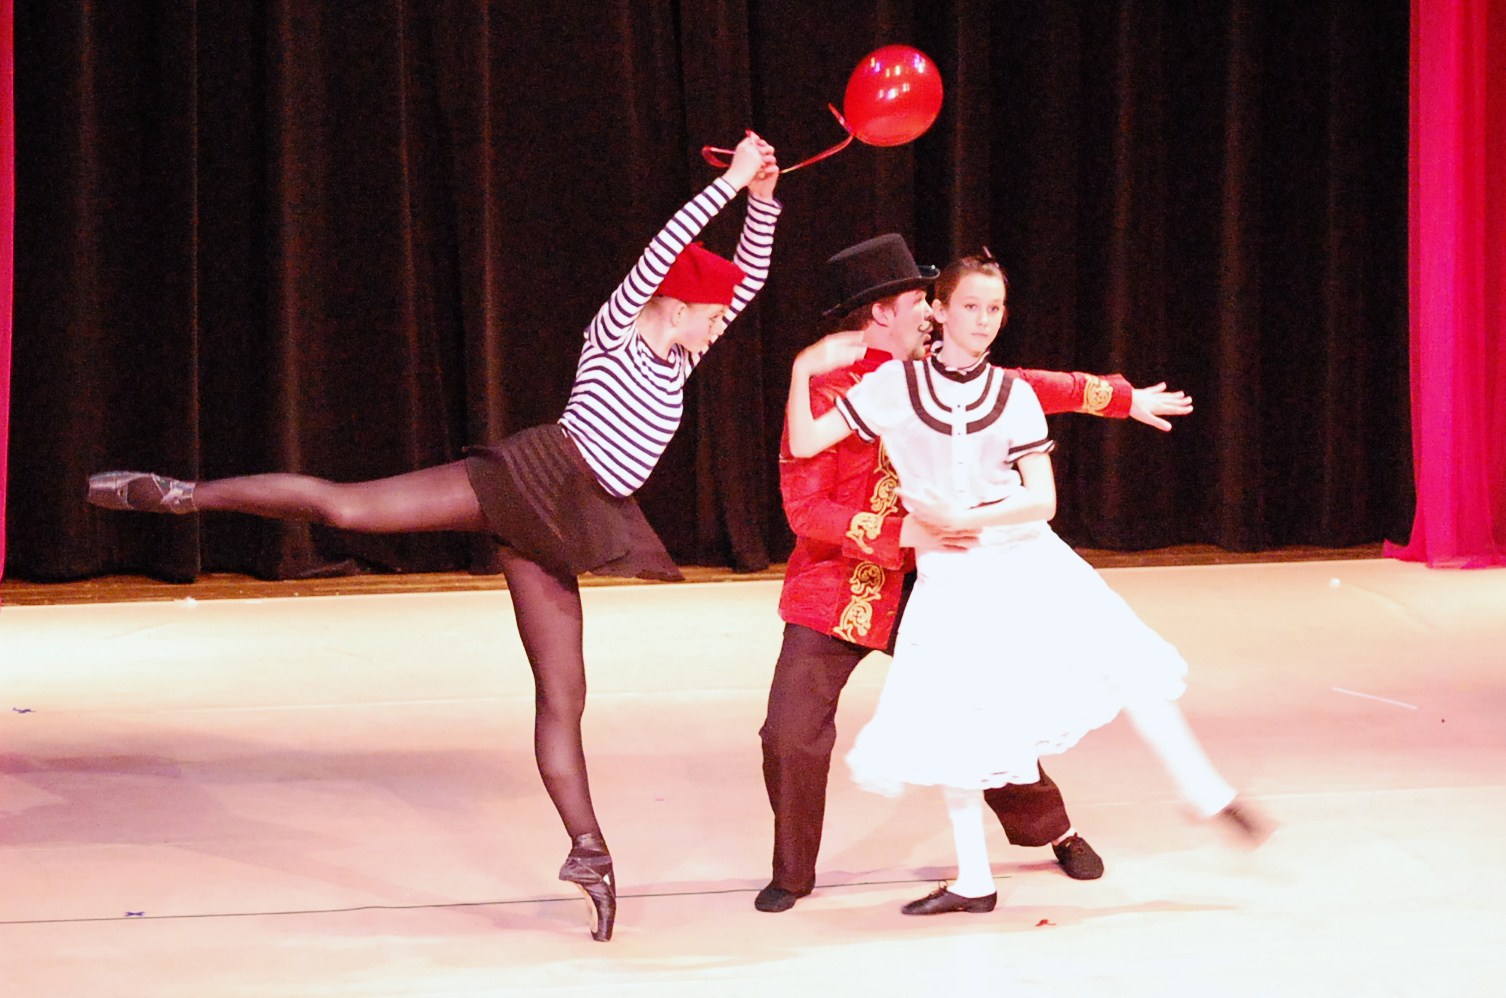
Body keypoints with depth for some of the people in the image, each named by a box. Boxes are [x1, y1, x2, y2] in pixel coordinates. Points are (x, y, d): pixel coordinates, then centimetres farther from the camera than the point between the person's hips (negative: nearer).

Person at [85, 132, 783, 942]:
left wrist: (763, 199, 9)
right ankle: (183, 494, -11)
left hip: (558, 531, 7)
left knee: (562, 694, 4)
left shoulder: (675, 360, 20)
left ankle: (587, 850, 2)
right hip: (535, 476, -7)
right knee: (344, 504, -18)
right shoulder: (614, 331, 1)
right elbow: (662, 250, -14)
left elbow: (748, 279, 20)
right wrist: (730, 184, -13)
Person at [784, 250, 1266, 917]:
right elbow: (803, 445, -5)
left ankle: (1204, 791, 2)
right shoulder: (895, 384, -3)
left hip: (1025, 558, 1)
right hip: (950, 575, -1)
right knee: (947, 726, 0)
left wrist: (964, 518, -16)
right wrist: (803, 370, -17)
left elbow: (1042, 500, -4)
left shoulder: (1013, 395, 0)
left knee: (1122, 663, -11)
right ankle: (973, 881, 13)